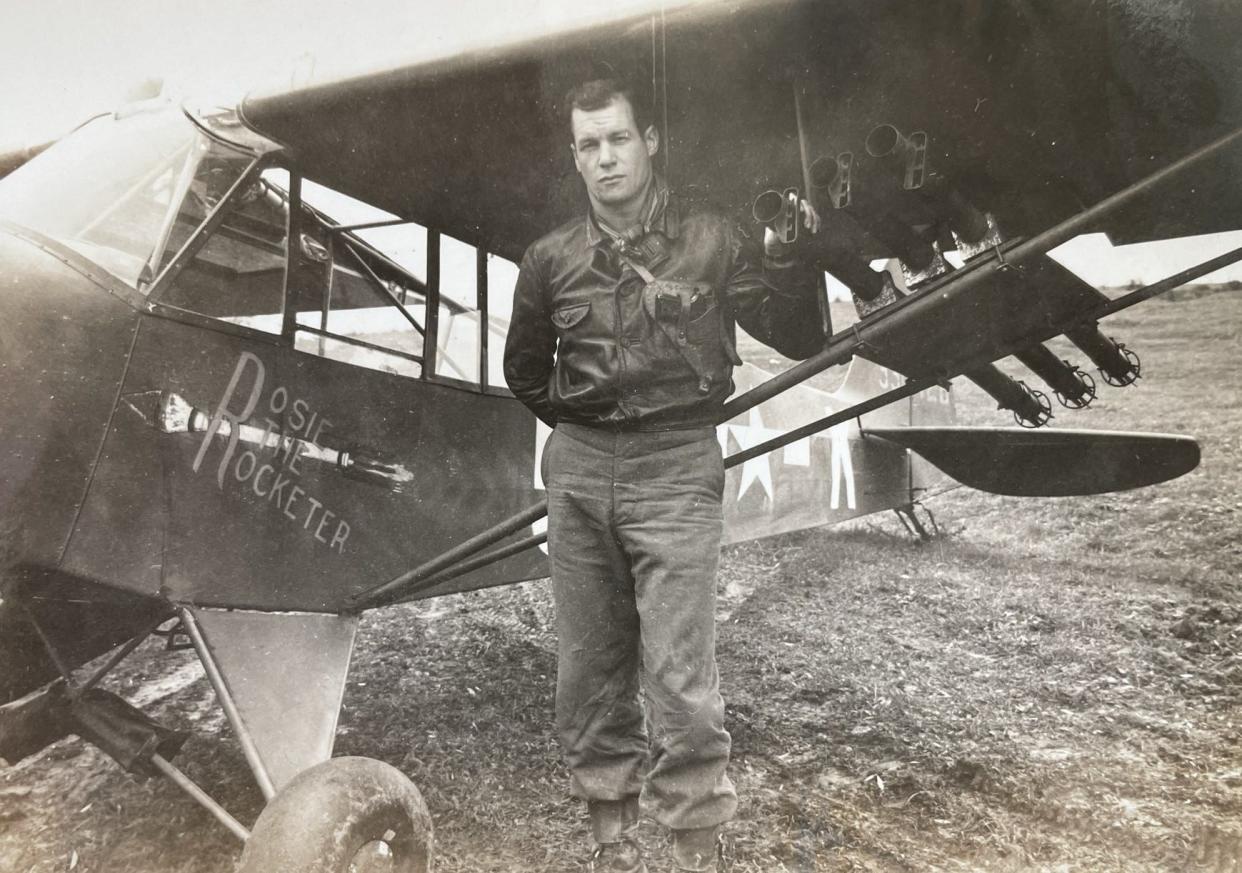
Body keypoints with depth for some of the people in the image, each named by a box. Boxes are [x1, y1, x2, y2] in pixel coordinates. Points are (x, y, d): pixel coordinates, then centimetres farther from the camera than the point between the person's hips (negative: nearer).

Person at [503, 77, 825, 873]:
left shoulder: (712, 241, 0)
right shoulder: (553, 257, 7)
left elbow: (801, 341, 1)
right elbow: (525, 367, 22)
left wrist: (795, 258, -13)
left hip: (677, 470, -3)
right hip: (578, 472, 4)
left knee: (680, 675, -7)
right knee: (590, 671, 10)